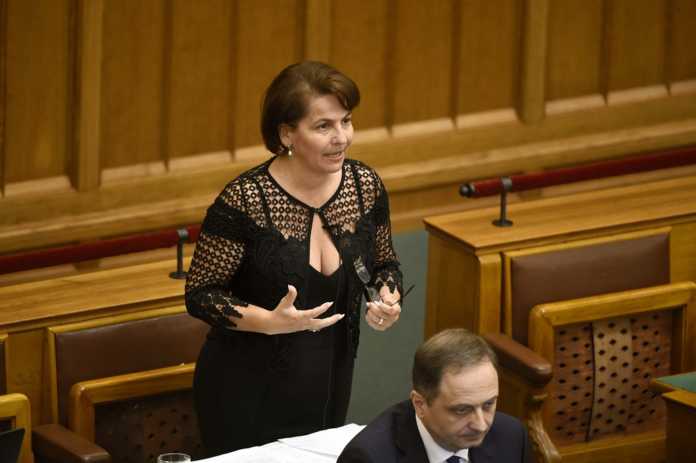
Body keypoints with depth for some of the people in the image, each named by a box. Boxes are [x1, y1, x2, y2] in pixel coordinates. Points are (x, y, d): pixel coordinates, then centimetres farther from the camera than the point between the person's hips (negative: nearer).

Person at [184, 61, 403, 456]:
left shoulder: (365, 186, -5)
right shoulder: (244, 201, -20)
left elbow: (385, 265, 11)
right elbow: (201, 295, -14)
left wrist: (389, 299, -12)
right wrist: (271, 322, -28)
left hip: (329, 389, 5)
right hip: (248, 392, -5)